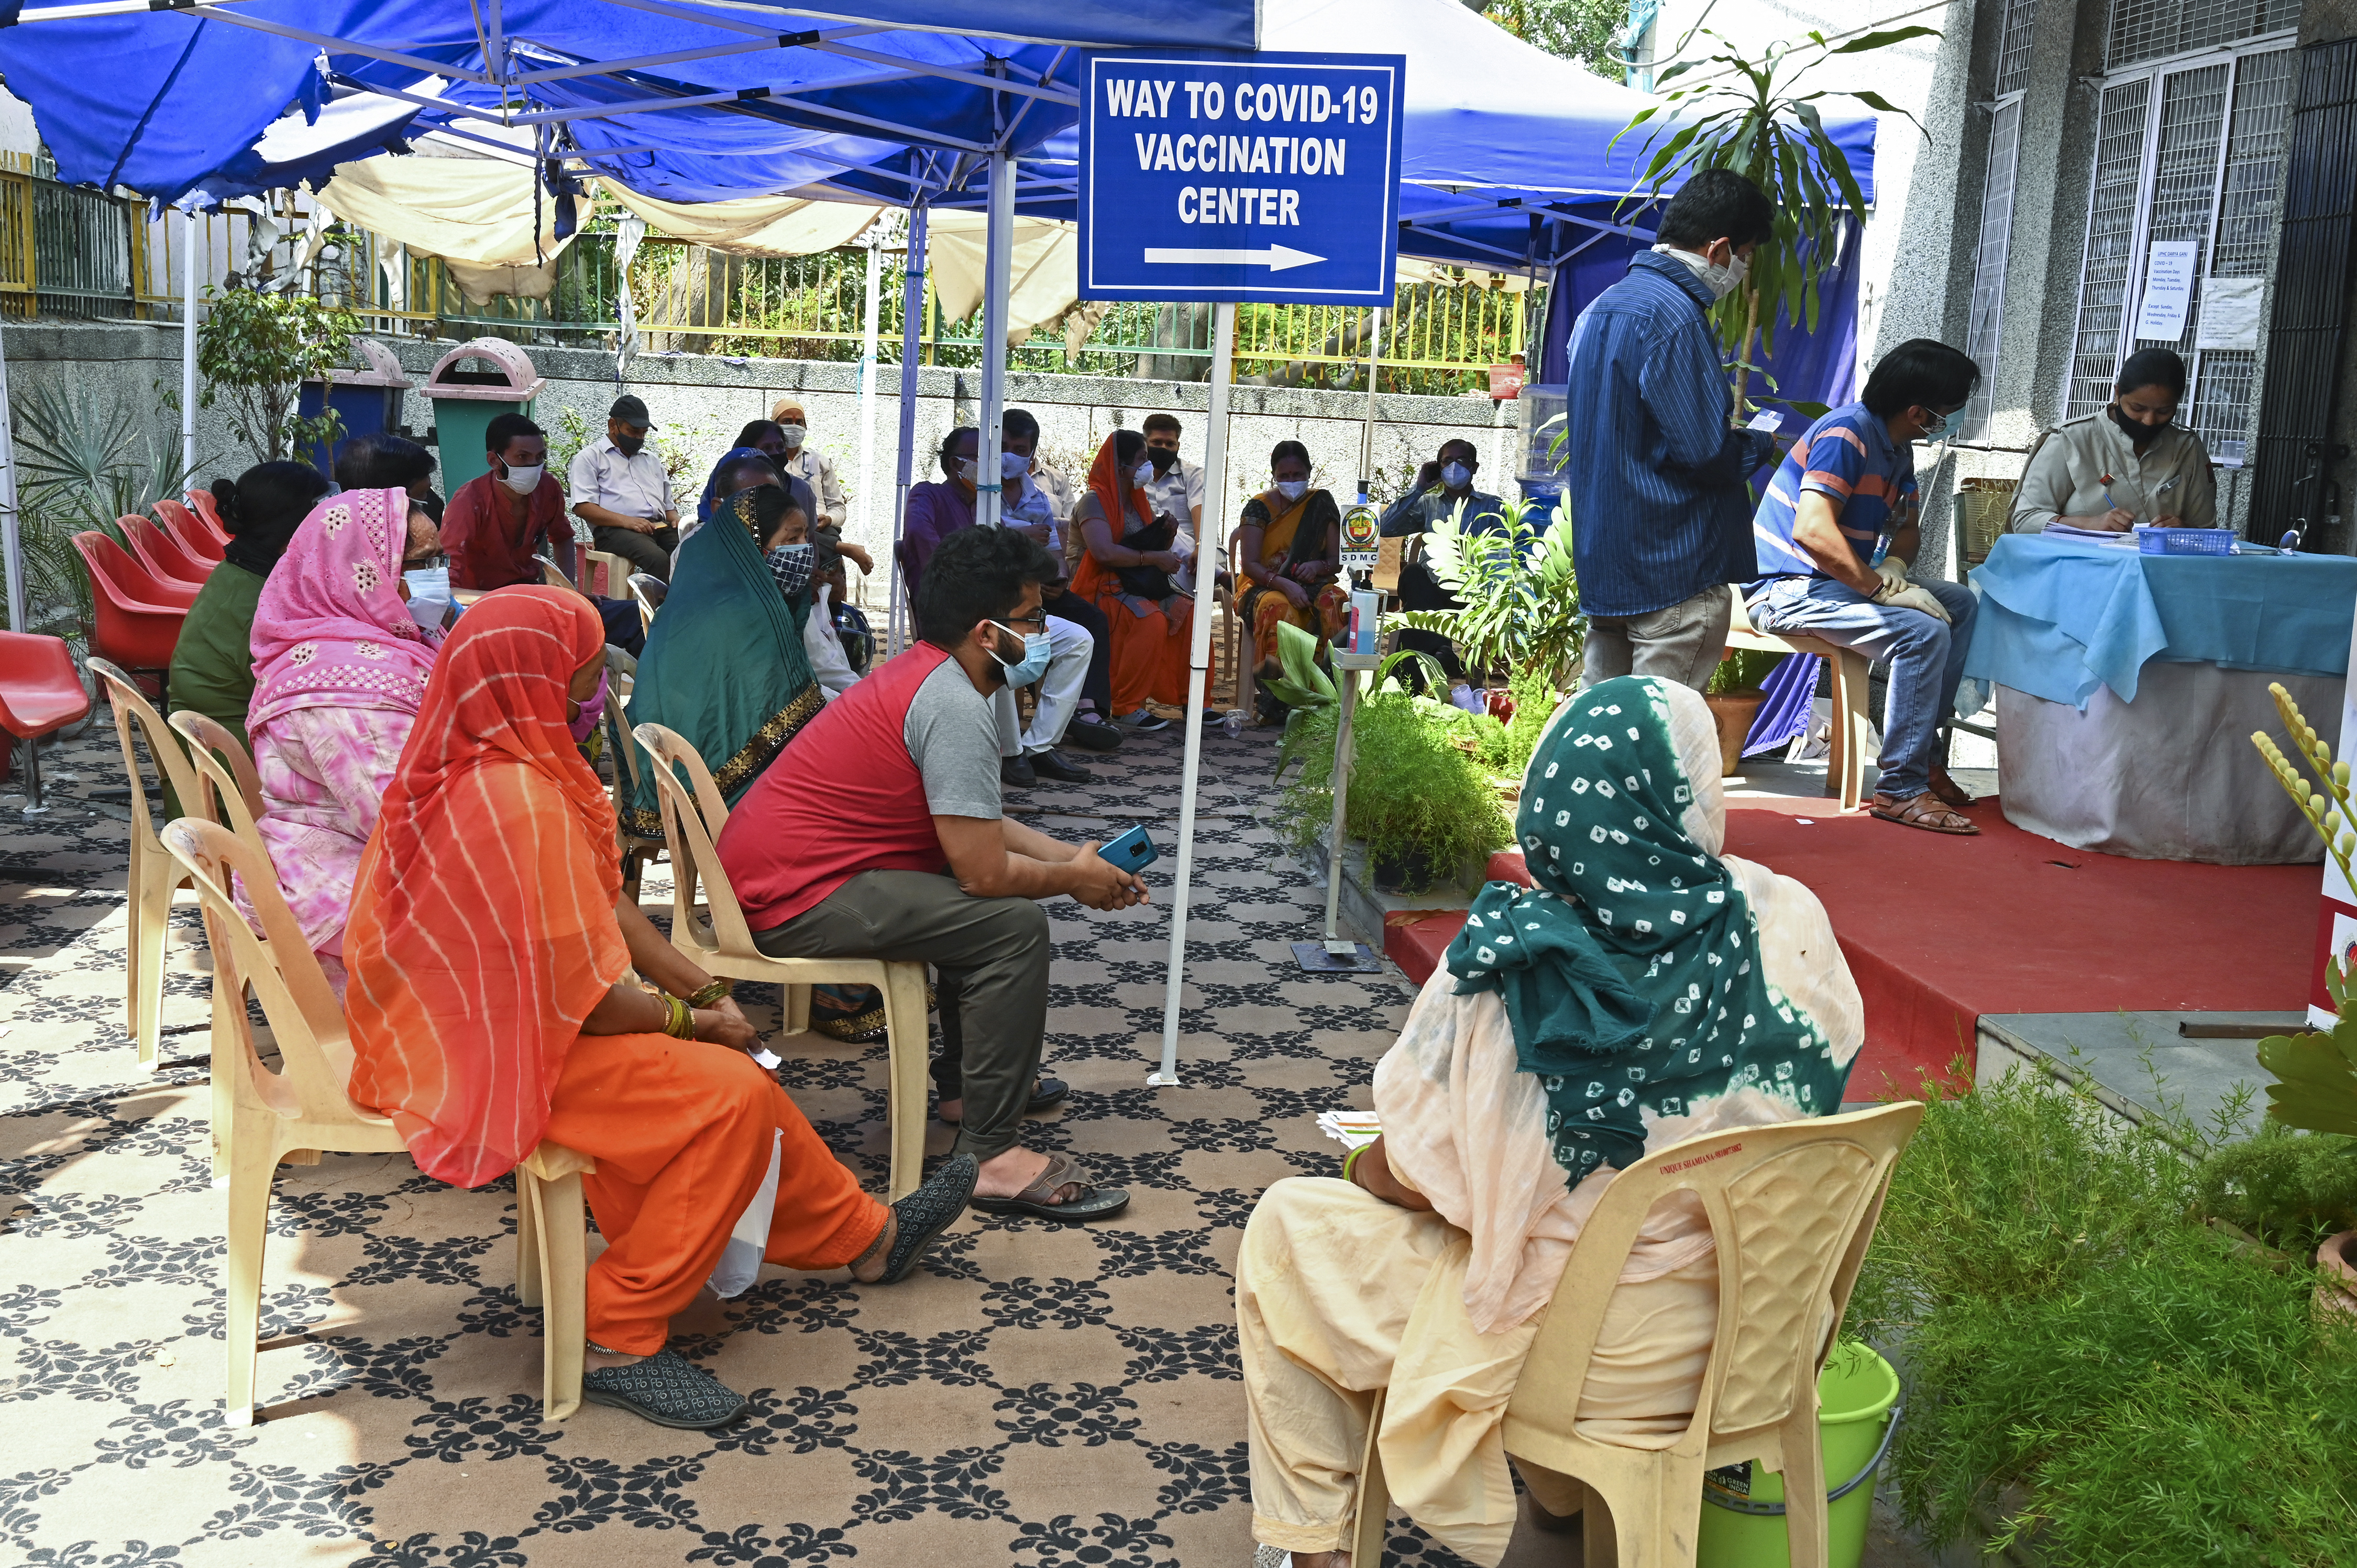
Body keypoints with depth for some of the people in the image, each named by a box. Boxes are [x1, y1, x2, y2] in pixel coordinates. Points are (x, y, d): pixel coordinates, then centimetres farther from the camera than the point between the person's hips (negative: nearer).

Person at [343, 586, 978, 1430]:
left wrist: (706, 993, 4)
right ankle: (618, 1341, -7)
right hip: (489, 1059, -11)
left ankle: (864, 1235, 28)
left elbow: (607, 906, 10)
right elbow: (581, 1000, -25)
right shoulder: (521, 806, -28)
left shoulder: (481, 771, 5)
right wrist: (692, 1020, -9)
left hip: (464, 1025, 11)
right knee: (729, 1094, -17)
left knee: (729, 1063, 13)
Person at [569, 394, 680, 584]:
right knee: (658, 559, -39)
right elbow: (582, 507, -1)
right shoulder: (590, 458, 12)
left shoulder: (652, 460, 32)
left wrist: (675, 519, 8)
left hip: (660, 526, 5)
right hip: (615, 530, -5)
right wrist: (625, 521, -15)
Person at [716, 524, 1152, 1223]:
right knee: (1014, 924, -18)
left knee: (981, 902, 22)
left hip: (768, 869, 11)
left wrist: (1070, 856, 6)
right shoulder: (956, 707, -20)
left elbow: (976, 823, 17)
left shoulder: (920, 670, 12)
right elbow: (984, 870, -22)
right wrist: (1074, 879, -3)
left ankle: (965, 1080, 31)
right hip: (795, 899, -11)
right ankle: (993, 1154, -13)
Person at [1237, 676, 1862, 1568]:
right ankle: (1561, 1491, 46)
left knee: (1285, 1226, 16)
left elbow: (1412, 1176, -14)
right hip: (1741, 1337, 5)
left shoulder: (1504, 968, -24)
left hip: (1553, 1349, -4)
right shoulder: (1788, 926, -16)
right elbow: (1824, 1090, 1)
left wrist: (1361, 1169, 8)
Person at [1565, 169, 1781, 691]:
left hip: (1601, 561, 9)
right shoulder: (1676, 315, -16)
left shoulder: (1601, 306, 14)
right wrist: (1760, 446, 2)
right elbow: (1705, 451, -19)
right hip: (1678, 567, -9)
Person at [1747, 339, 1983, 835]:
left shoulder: (1897, 449, 11)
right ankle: (1901, 789, -21)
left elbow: (1908, 529, 19)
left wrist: (1892, 563, -5)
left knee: (1962, 604, 8)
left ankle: (1925, 751, 7)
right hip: (1789, 588, -10)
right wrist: (1880, 587, -27)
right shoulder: (1846, 435, -20)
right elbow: (1811, 530, -32)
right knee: (1923, 631, -26)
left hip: (1840, 581, 11)